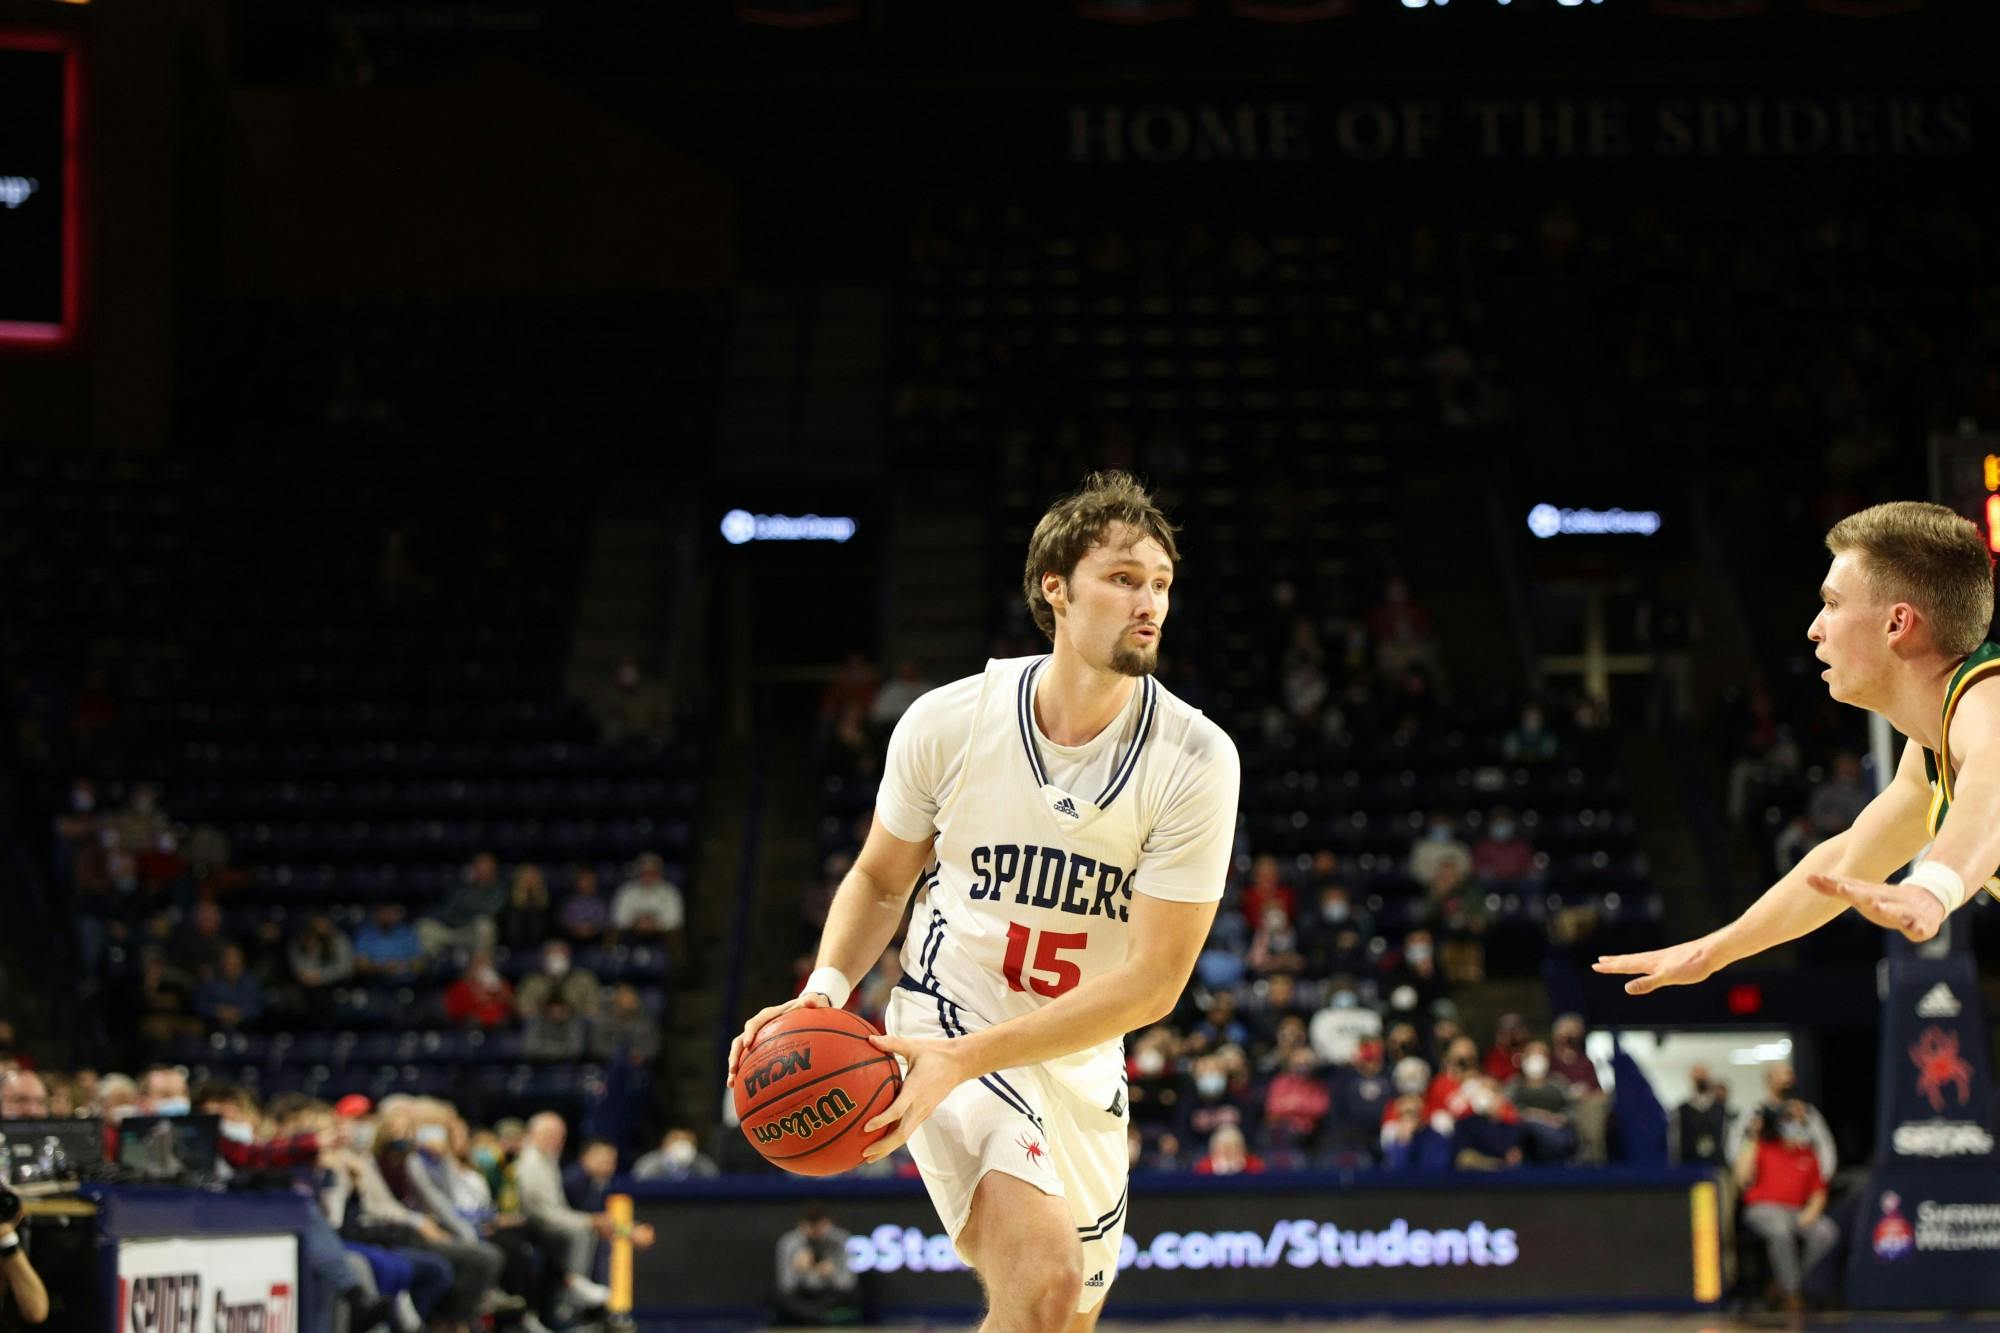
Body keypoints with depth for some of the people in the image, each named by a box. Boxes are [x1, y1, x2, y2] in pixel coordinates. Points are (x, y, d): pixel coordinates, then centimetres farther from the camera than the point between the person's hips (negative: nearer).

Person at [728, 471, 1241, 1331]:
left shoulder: (1196, 761, -15)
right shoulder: (948, 723, -12)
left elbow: (1151, 983, -18)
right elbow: (879, 880, 7)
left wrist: (963, 1060, -26)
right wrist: (826, 988, -14)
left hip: (1083, 1065, 4)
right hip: (950, 1018, -3)